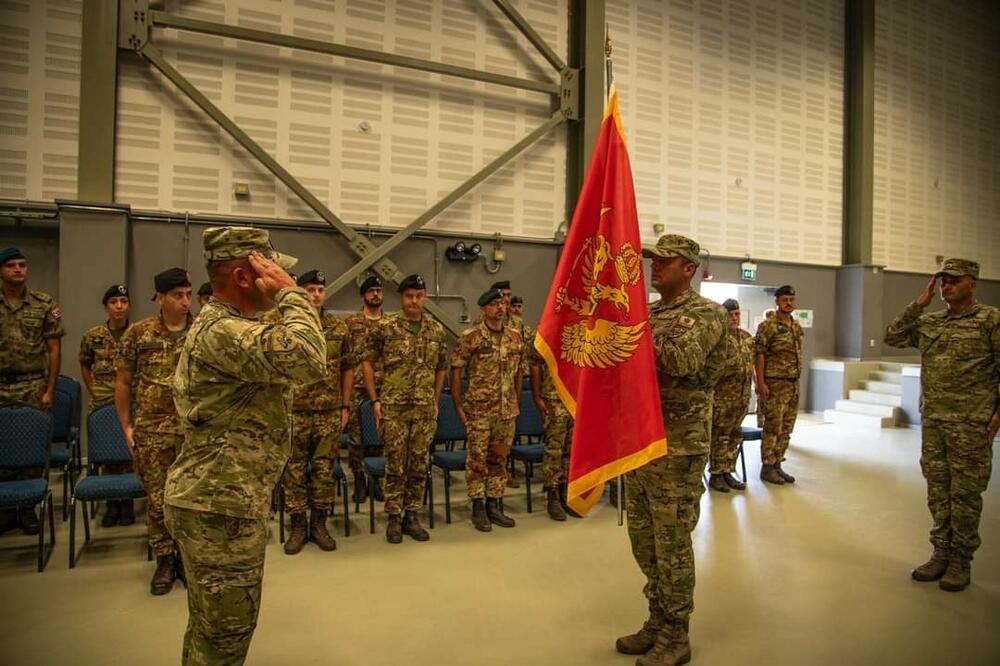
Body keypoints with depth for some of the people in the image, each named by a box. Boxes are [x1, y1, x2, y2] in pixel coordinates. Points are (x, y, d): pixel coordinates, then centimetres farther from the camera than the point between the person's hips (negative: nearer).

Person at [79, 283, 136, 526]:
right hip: (102, 402, 2)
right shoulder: (92, 336, 2)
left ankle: (127, 502, 13)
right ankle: (111, 504, 19)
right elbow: (85, 366, 15)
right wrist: (93, 393, 10)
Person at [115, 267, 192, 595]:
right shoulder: (138, 332, 0)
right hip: (152, 430, 0)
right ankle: (164, 560, 23)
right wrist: (126, 426, 4)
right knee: (156, 498, 7)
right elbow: (123, 382, 7)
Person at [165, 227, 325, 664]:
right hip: (221, 505, -11)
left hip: (211, 498, 11)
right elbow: (309, 360, -36)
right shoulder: (221, 330, -21)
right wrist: (291, 292, -25)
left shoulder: (218, 325, 15)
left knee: (210, 627, 23)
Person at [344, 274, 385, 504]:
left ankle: (376, 480, 21)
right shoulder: (351, 322, 1)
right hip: (358, 389, -2)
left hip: (384, 389, 2)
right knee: (356, 436, 3)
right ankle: (359, 481, 15)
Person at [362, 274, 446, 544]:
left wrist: (435, 401, 11)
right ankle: (393, 518, 16)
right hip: (393, 408, -3)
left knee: (419, 464, 9)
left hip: (425, 409, 3)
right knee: (395, 465, 3)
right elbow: (367, 363, 1)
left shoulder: (437, 330, 6)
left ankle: (411, 516, 21)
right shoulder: (384, 326, -4)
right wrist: (375, 400, -4)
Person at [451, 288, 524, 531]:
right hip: (479, 410, -5)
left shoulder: (516, 337, 8)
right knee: (478, 459, 2)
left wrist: (518, 404, 14)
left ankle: (495, 506, 23)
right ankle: (478, 508, 14)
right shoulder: (470, 337, -7)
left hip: (507, 411, 5)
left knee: (499, 458, 12)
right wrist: (458, 405, -8)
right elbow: (456, 371, -6)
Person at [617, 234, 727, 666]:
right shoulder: (645, 313, 13)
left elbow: (683, 360, -26)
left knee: (672, 545, 4)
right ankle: (657, 622, 33)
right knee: (644, 541, 16)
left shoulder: (706, 314, -8)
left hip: (677, 448, -7)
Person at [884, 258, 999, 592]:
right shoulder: (928, 321, 11)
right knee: (937, 490, 11)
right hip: (932, 421, 5)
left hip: (971, 424, -5)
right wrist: (918, 304, 4)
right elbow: (892, 337, 10)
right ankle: (941, 553, 22)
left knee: (965, 493, 4)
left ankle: (961, 560, 16)